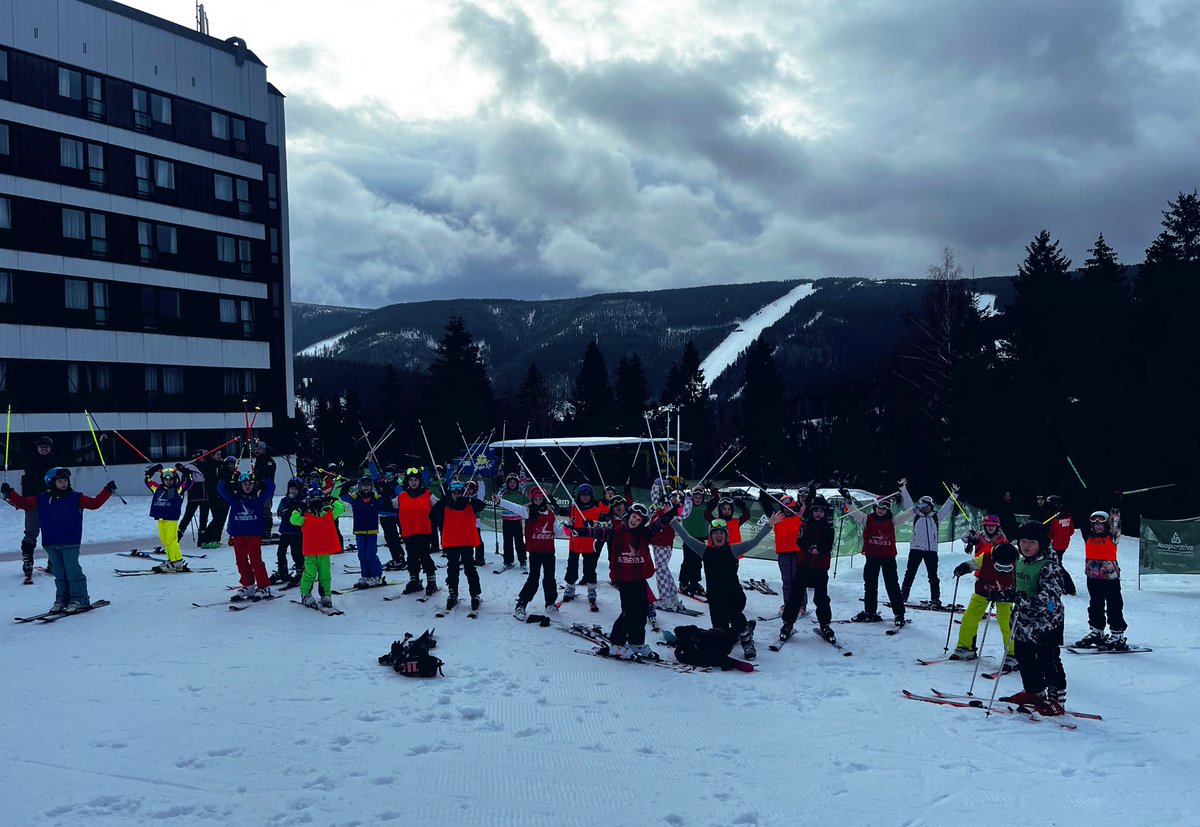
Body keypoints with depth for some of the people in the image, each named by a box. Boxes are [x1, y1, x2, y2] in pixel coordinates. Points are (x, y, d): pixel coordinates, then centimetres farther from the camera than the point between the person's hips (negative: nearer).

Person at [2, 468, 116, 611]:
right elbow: (23, 503, 7)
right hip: (50, 544, 3)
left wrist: (107, 491, -8)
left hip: (70, 544, -3)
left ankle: (79, 599, 0)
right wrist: (10, 494, -5)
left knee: (73, 571, -6)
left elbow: (94, 503, 0)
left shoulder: (76, 498, 1)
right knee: (59, 573, 10)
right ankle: (62, 599, 18)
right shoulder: (41, 499, 5)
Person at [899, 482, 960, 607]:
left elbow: (947, 507, 10)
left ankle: (935, 599, 4)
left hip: (931, 550, 0)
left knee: (933, 576, 0)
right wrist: (903, 489, 5)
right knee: (910, 573, 2)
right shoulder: (916, 516, 11)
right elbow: (908, 502, 9)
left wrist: (954, 494, 3)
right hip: (916, 549, 0)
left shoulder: (936, 517, 11)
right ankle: (903, 596, 8)